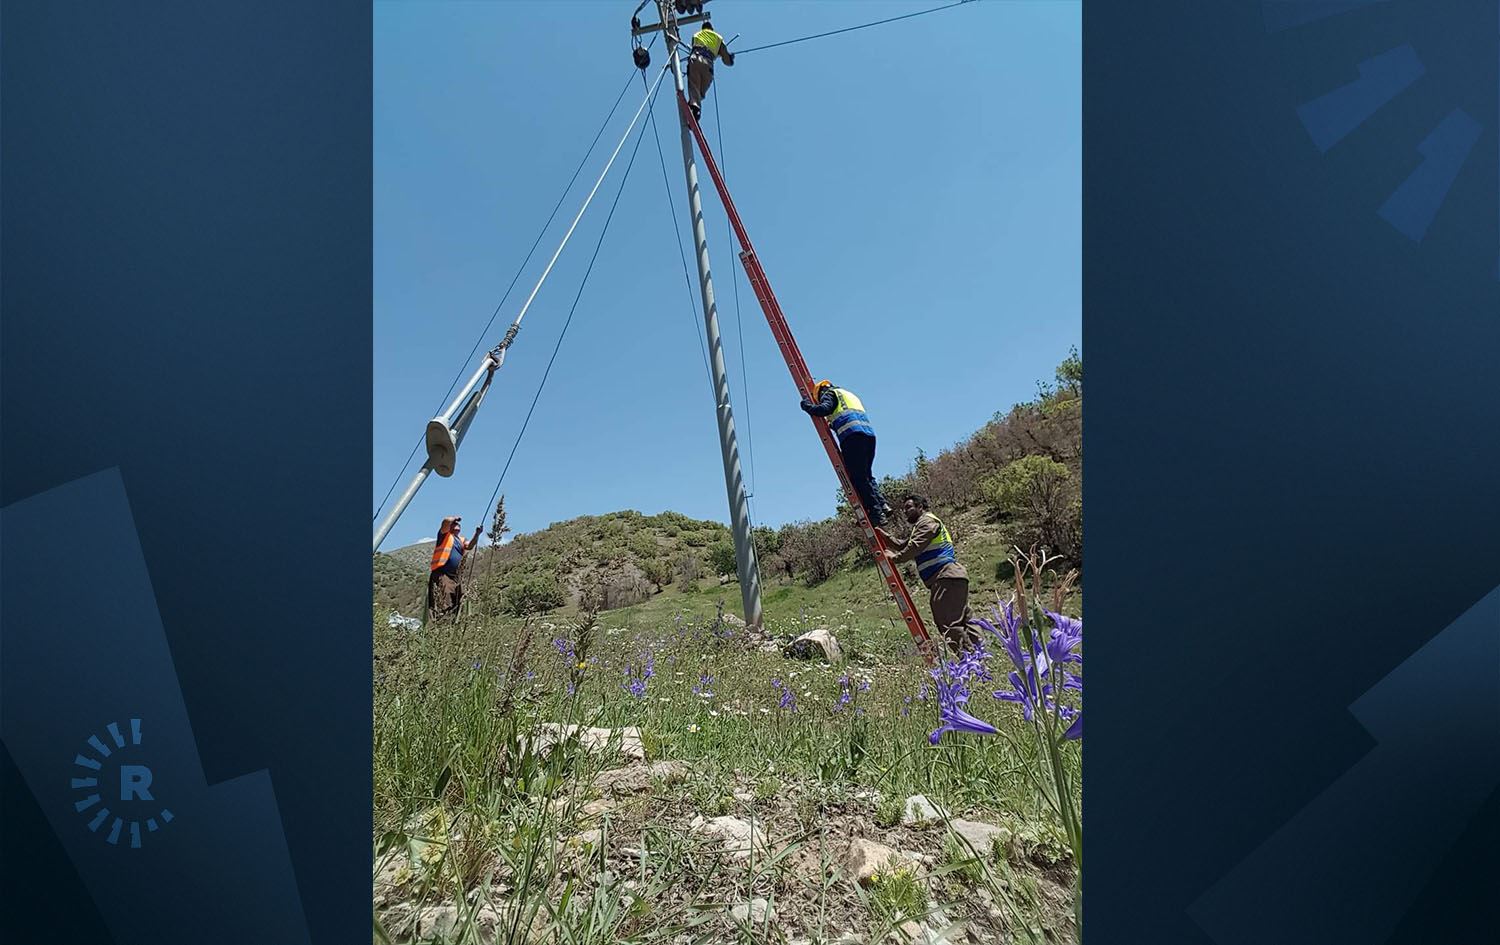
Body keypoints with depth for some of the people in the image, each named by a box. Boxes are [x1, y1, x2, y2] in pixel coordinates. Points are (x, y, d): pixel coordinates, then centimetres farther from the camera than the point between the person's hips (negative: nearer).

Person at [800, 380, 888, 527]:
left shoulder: (830, 393, 13)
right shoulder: (850, 395, 38)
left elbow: (824, 409, -7)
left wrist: (807, 405, 9)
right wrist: (833, 424, 39)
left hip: (852, 435, -8)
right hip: (869, 433, 8)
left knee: (857, 477, -9)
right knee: (866, 475, 15)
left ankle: (876, 513, -15)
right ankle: (882, 505, 1)